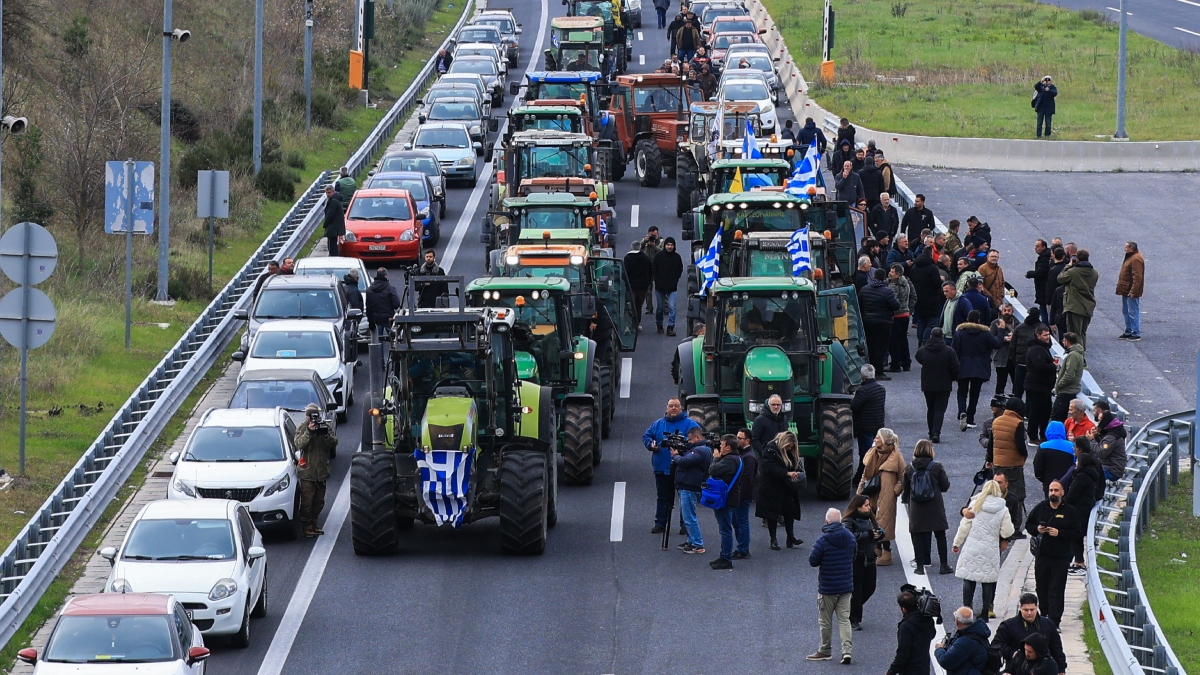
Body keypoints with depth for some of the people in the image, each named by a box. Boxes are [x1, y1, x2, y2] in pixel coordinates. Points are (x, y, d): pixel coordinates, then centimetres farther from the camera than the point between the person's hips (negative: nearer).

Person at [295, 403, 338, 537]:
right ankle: (307, 527, 1)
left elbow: (334, 443, -3)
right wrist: (308, 432, -28)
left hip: (322, 470, 4)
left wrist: (326, 435, -23)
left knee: (319, 501, 13)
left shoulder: (326, 427, 6)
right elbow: (299, 444, -16)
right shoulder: (302, 428, -2)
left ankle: (313, 525, 24)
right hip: (307, 472, -4)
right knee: (307, 501, -6)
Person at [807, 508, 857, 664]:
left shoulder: (823, 540, -18)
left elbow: (813, 561, -12)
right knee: (844, 619, 7)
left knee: (825, 621, 10)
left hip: (827, 587, -4)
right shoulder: (850, 538, -1)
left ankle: (825, 651, 19)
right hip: (846, 586, 4)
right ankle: (846, 650, -4)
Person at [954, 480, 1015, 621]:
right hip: (991, 550, 1)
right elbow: (1007, 532, -1)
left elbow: (964, 526, -1)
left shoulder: (976, 504, -4)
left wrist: (957, 543, 10)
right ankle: (985, 613, 10)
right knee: (988, 580, 8)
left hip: (972, 548, -1)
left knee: (968, 579, 6)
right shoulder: (1003, 509, -3)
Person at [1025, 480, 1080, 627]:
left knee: (1057, 591, -7)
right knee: (1042, 588, 10)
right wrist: (1037, 529, -7)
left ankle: (1054, 620, -8)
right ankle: (1044, 615, 25)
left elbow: (1076, 532, -2)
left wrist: (1059, 533, -15)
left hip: (1060, 557, -3)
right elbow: (1028, 525, 15)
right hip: (1042, 555, 3)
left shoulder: (1069, 511, -1)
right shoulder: (1040, 508, 7)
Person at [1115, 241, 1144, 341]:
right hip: (1126, 291, 11)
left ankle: (1136, 334, -4)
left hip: (1131, 292, -11)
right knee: (1126, 312, 17)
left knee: (1133, 313, -7)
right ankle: (1128, 332, 26)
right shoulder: (1130, 257, 15)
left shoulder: (1136, 259, -19)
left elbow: (1137, 277, -24)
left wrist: (1133, 291, -26)